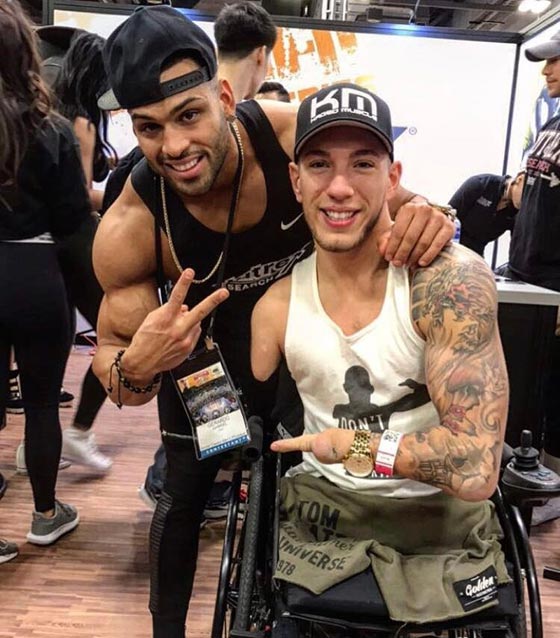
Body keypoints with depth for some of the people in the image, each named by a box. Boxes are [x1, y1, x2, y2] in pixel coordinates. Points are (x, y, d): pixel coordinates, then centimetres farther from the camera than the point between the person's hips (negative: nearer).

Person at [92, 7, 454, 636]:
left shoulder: (298, 135, -31)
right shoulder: (129, 231, -31)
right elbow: (111, 348, -18)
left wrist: (424, 219, -40)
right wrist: (132, 371, -43)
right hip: (195, 344, -1)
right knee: (184, 495, 7)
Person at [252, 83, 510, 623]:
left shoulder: (452, 280, -17)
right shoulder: (277, 306, -5)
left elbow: (475, 467, -21)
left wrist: (349, 444, -12)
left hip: (442, 521, -1)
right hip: (322, 508, 2)